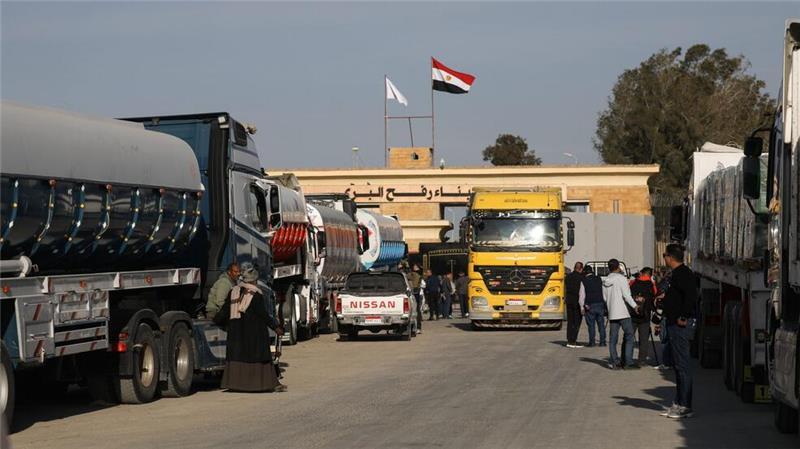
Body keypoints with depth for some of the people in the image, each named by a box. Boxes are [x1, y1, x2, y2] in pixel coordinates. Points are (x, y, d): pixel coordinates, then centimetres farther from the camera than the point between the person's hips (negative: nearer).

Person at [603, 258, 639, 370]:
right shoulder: (621, 278, -8)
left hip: (612, 313, 6)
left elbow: (605, 297, 12)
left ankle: (614, 362, 4)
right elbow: (626, 295, -12)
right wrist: (635, 305, -4)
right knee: (629, 336, -1)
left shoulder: (605, 281, 10)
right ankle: (628, 362, -7)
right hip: (623, 312, -6)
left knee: (613, 338, 7)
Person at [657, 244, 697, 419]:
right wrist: (666, 297, 21)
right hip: (675, 324, 11)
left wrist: (683, 317, -24)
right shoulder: (678, 273, 17)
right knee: (677, 364, 14)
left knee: (682, 364, -8)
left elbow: (691, 295, -27)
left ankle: (685, 406, -6)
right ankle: (679, 403, 21)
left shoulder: (682, 274, -15)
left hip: (680, 324, -11)